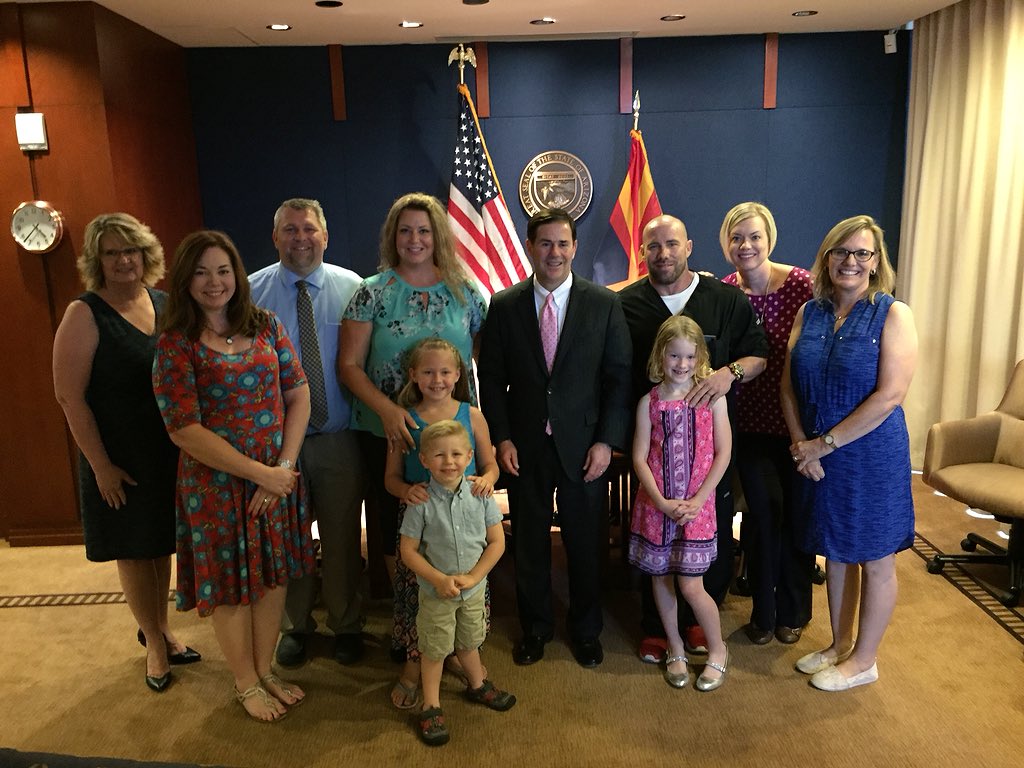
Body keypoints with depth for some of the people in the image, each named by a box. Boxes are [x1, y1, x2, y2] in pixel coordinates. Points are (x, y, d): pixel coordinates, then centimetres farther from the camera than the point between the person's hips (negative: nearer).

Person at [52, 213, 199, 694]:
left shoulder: (165, 304, 2)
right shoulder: (85, 315, -12)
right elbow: (69, 396, -13)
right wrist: (101, 465, -14)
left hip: (171, 453, 4)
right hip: (121, 462, -4)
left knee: (161, 545, 17)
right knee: (134, 551, 11)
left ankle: (160, 628, 38)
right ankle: (154, 642, 30)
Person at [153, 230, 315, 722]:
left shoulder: (266, 325, 2)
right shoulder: (175, 344, -9)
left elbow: (298, 392, 1)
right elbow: (184, 430, -13)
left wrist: (285, 464, -10)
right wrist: (260, 473, -15)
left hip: (278, 474, 4)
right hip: (217, 482, -3)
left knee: (273, 575, 14)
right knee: (230, 582, 11)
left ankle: (266, 670, 36)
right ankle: (246, 683, 33)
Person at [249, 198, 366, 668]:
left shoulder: (352, 288, -1)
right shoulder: (252, 291, -1)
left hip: (338, 439, 0)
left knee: (343, 537, 12)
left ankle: (346, 625, 35)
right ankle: (295, 626, 39)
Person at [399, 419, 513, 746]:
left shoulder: (480, 495, -12)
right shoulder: (421, 502, -19)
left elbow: (497, 542, -7)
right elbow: (408, 551, -13)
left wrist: (472, 577, -15)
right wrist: (440, 580, -20)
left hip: (474, 589, 3)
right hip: (435, 592, -3)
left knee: (469, 642, 24)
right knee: (435, 649, 12)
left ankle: (478, 686, 49)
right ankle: (431, 707, 32)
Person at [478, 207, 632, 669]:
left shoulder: (604, 304, -1)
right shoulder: (503, 306, 2)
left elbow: (619, 377, -2)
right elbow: (492, 378, 3)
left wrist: (606, 440, -9)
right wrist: (501, 438, -5)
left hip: (583, 445, -1)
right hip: (524, 446, 1)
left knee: (584, 543, 12)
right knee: (529, 543, 13)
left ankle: (585, 630, 34)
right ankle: (535, 627, 34)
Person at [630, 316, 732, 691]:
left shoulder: (712, 397, -4)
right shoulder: (649, 402, -1)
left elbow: (723, 453, -4)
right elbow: (639, 458, -2)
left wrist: (697, 500, -10)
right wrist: (663, 502, -11)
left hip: (696, 504, -2)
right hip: (656, 504, 2)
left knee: (690, 586, -3)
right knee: (660, 578, 11)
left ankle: (718, 650, 24)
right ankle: (676, 650, 33)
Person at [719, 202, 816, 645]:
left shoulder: (800, 284, -12)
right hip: (749, 420, 1)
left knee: (795, 511, 11)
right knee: (764, 509, -1)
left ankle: (792, 611, 33)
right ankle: (763, 611, 22)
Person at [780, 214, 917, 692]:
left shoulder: (892, 314, -10)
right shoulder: (810, 313, 4)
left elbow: (890, 394, -18)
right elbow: (789, 386, 4)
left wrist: (826, 443, -17)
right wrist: (803, 445, -9)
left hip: (872, 455, -4)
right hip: (818, 456, 5)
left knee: (874, 561, 10)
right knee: (835, 552, 17)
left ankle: (863, 660, 28)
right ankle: (839, 646, 35)